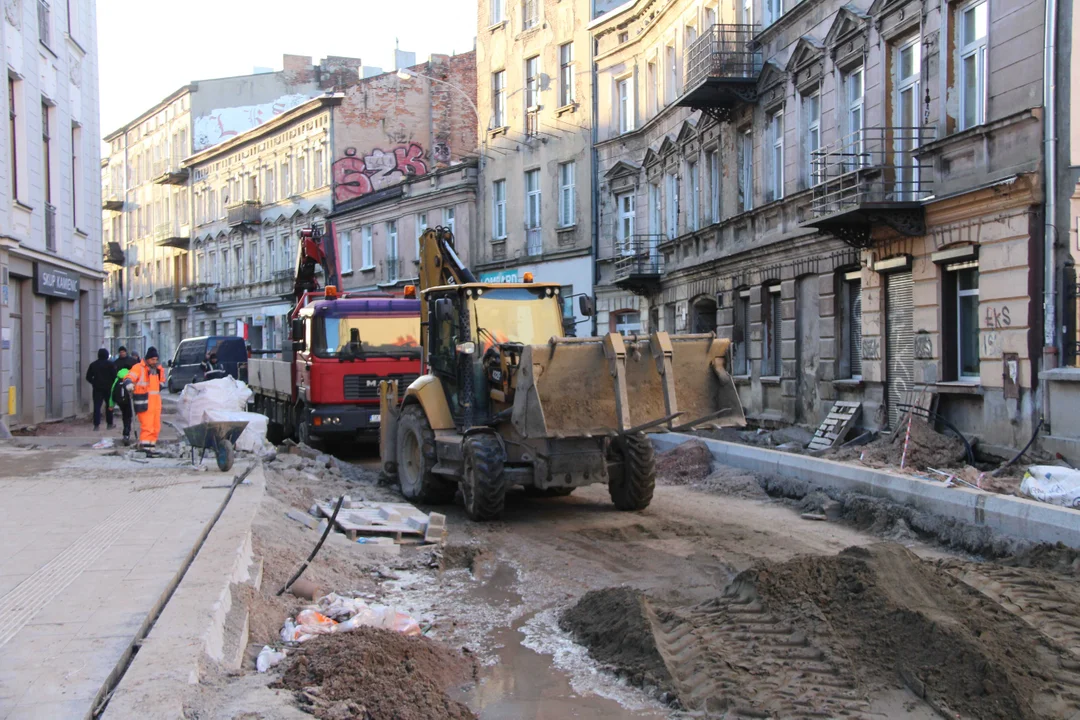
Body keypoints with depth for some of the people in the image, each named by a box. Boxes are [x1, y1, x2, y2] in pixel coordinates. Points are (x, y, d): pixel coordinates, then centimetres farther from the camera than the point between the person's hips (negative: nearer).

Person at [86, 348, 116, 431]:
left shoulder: (93, 364, 4)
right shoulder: (110, 364, -5)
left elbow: (88, 377, 5)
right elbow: (114, 375, -8)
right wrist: (112, 384, 7)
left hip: (97, 388, 2)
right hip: (108, 387, -2)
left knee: (97, 406, -1)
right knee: (109, 406, 10)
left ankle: (96, 425, -10)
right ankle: (109, 424, 13)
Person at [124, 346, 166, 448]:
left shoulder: (159, 369, 16)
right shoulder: (139, 368, -7)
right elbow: (129, 378, -20)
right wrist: (129, 383, -41)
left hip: (156, 401, 8)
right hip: (144, 402, -7)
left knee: (156, 425, 10)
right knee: (147, 425, -14)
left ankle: (152, 443, 19)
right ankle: (145, 443, -11)